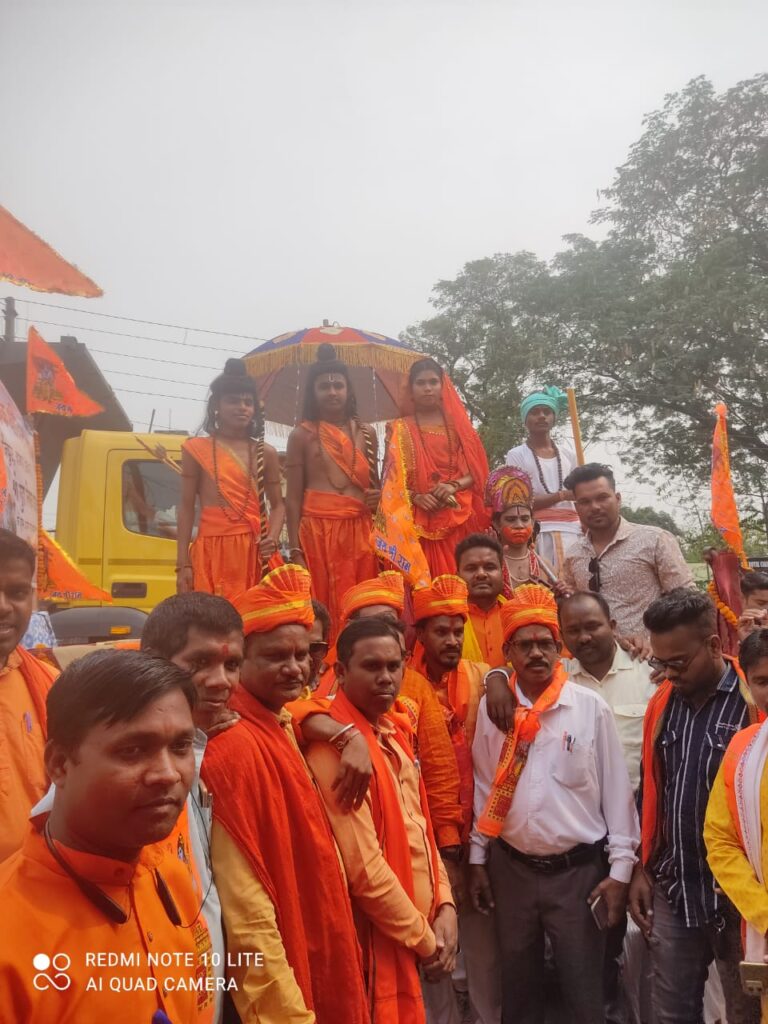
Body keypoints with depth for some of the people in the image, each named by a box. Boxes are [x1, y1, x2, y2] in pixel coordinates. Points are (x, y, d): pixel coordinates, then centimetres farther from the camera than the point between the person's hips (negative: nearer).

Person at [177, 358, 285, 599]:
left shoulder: (265, 453, 10)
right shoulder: (197, 449, 4)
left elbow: (277, 504, 13)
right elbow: (187, 508, 4)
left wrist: (272, 538, -8)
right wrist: (183, 564, -2)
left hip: (255, 551, 2)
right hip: (212, 550, -2)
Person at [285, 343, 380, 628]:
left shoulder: (365, 432, 12)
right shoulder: (301, 435, 3)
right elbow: (293, 498, -1)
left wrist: (377, 498, -1)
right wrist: (295, 551, -8)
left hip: (359, 532, 3)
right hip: (316, 532, -3)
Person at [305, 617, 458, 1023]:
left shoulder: (394, 732, 5)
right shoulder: (335, 749, -22)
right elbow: (364, 869, -23)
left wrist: (444, 906, 1)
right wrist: (425, 940, -13)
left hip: (417, 934, 8)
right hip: (380, 940, -8)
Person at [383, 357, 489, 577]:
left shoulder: (458, 425, 12)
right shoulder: (400, 429, 8)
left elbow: (476, 471, 7)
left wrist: (454, 485, -12)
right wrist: (416, 496, -14)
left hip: (459, 518, 1)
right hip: (419, 521, -1)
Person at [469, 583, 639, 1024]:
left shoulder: (591, 707, -10)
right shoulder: (492, 708, -3)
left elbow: (616, 789, -5)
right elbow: (484, 786, 4)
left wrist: (621, 867, -5)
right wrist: (477, 859, 7)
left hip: (579, 869, -2)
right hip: (511, 868, 3)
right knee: (518, 984, 19)